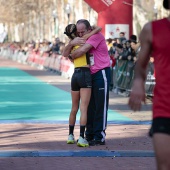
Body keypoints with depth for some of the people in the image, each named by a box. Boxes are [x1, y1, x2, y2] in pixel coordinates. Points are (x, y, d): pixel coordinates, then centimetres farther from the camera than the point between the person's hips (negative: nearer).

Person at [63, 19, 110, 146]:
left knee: (100, 106, -6)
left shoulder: (97, 36, -13)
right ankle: (90, 135, 18)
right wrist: (72, 43, -14)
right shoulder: (80, 40, 13)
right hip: (90, 75, 9)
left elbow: (81, 51, -25)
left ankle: (100, 137, -4)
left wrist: (72, 56, -4)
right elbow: (65, 53, 6)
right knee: (90, 106, 11)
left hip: (101, 73, -9)